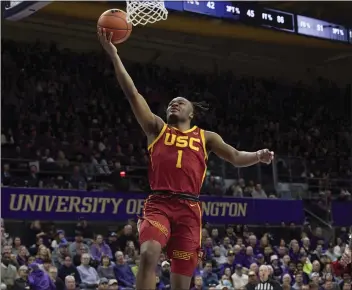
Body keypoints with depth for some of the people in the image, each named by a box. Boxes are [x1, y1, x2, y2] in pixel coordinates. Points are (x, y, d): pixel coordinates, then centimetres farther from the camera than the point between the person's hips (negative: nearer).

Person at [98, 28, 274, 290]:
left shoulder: (205, 137, 19)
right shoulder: (157, 128, 15)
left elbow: (236, 157, 13)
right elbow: (132, 93, 8)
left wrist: (258, 156, -10)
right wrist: (113, 54, 1)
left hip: (189, 208, 1)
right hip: (158, 204, -1)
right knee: (149, 253, -29)